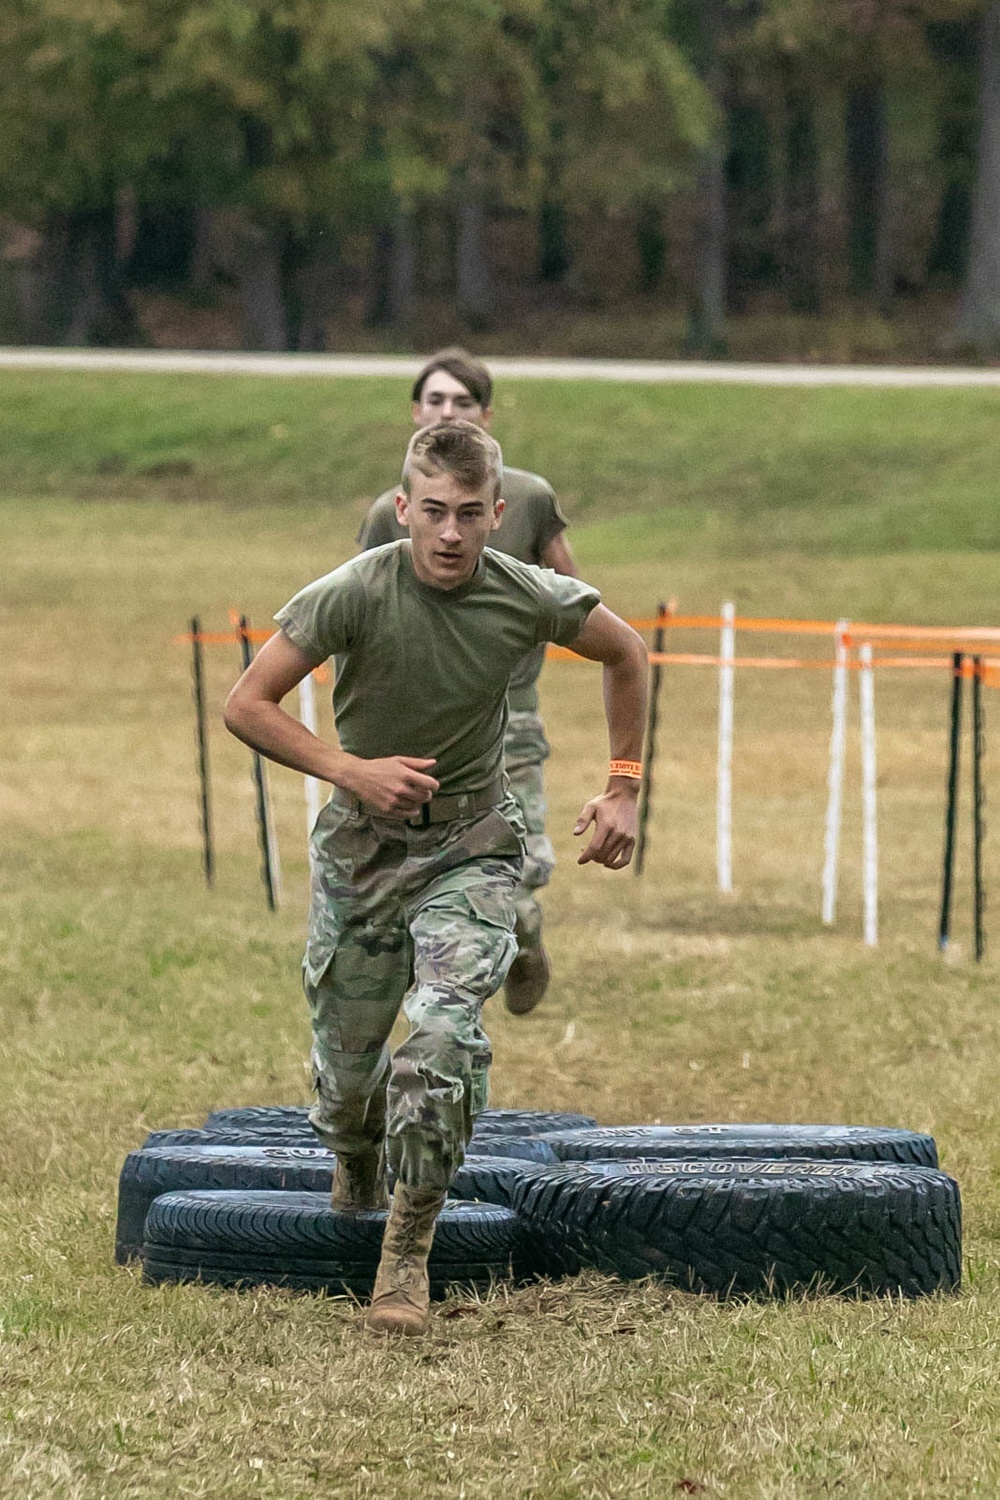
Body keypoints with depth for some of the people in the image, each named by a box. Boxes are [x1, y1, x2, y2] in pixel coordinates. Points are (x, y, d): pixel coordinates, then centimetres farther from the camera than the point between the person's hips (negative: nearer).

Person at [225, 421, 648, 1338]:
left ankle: (409, 1253, -13)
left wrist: (623, 789, 4)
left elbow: (626, 654, 7)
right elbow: (246, 706, -14)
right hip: (362, 846, 0)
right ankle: (357, 1161, 46)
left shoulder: (530, 600, -14)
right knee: (348, 1061, 8)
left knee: (447, 1032, -23)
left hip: (471, 847, 0)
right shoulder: (355, 593, -20)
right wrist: (352, 770, -23)